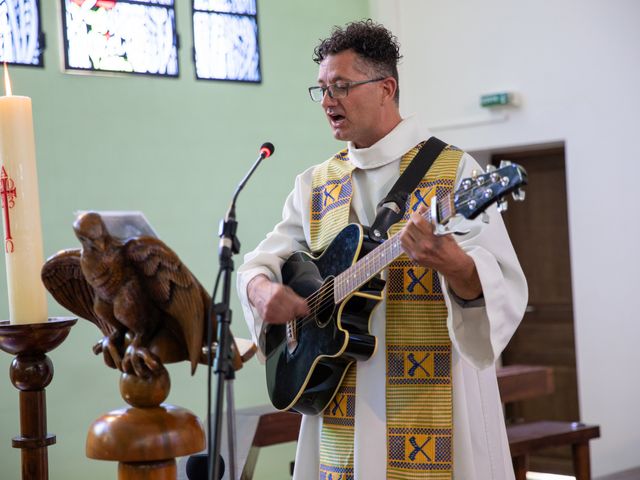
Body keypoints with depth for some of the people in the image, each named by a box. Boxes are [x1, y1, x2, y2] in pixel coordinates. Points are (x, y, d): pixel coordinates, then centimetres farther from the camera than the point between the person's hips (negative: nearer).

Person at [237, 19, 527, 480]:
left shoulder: (454, 170, -6)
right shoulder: (316, 183, 10)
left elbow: (505, 290, -14)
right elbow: (262, 260, 13)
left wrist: (454, 266, -36)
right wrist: (262, 289, -10)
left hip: (433, 405, -4)